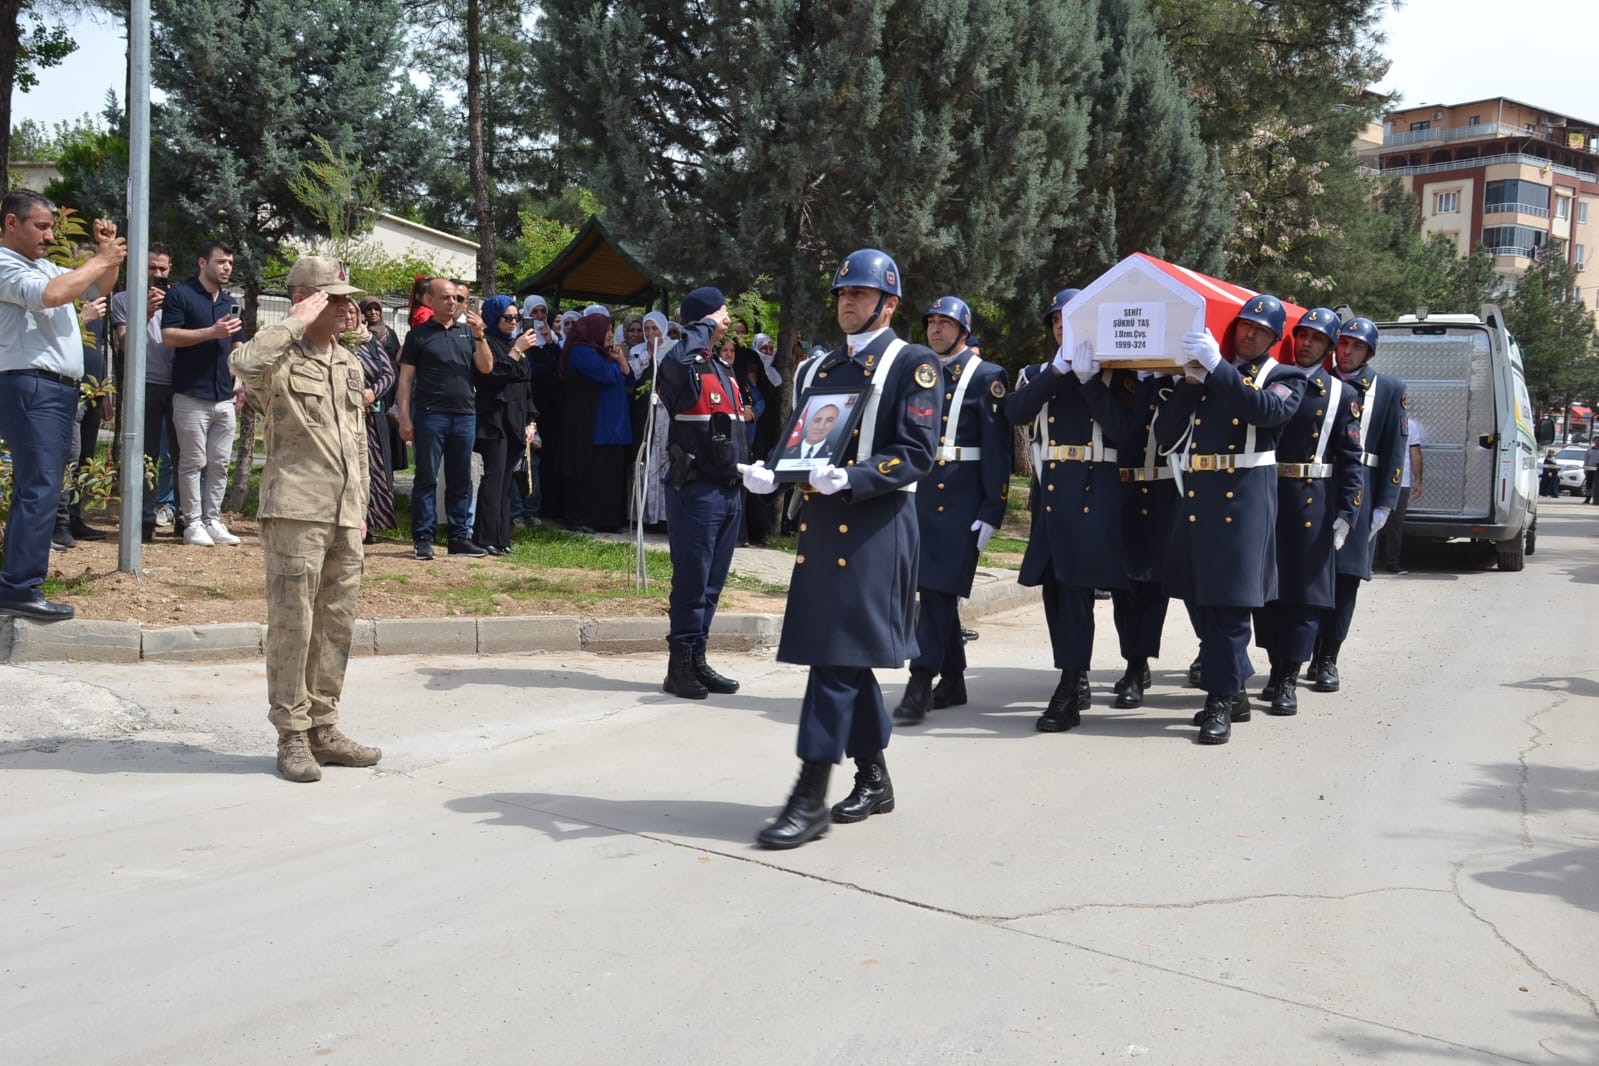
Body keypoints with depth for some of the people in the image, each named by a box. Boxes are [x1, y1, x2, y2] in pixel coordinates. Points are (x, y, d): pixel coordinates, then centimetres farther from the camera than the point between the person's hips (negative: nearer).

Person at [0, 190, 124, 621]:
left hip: (58, 390, 10)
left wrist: (108, 256, 10)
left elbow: (97, 289, 29)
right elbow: (49, 295, -25)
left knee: (39, 488, 10)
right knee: (39, 489, -15)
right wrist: (101, 260, -15)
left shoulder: (45, 266, 20)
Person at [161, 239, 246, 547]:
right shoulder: (180, 295, -2)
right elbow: (169, 336, -13)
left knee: (220, 464, 6)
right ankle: (193, 523, 3)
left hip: (225, 398, 6)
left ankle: (213, 521, 12)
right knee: (193, 463, -3)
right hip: (192, 396, -6)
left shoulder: (229, 302, 18)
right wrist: (213, 332, -16)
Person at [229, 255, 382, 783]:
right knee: (292, 624, -4)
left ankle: (323, 729, 19)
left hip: (346, 516, 7)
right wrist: (297, 322, -19)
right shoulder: (282, 358, -5)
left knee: (337, 625, 10)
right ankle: (292, 735, 3)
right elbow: (246, 365, -31)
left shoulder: (351, 365, 19)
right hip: (296, 511, -7)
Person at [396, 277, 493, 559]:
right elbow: (406, 378, 1)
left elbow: (486, 367, 7)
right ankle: (423, 538, 4)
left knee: (461, 480, 7)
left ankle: (460, 537, 13)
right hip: (430, 415, -4)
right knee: (426, 478, 0)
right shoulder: (419, 334, 3)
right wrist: (405, 417, -7)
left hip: (464, 415, 4)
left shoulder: (467, 332, 14)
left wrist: (480, 335, -7)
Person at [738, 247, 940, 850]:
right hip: (820, 522, 7)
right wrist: (770, 472, -2)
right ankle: (873, 779, 25)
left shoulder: (911, 364, -3)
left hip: (876, 525, -7)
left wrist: (849, 478, -24)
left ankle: (812, 798, -9)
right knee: (845, 658, 12)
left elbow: (917, 454, -11)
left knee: (837, 654, -11)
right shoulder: (818, 368, 18)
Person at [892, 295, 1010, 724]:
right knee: (935, 588, 10)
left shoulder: (986, 377, -2)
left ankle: (921, 683, -12)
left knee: (938, 587, -11)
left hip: (960, 499, -6)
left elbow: (998, 448, -7)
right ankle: (952, 680, 19)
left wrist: (992, 510, -13)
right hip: (920, 494, 6)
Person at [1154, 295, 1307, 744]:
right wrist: (1191, 381, -3)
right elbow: (1166, 435, 7)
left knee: (1230, 601, -7)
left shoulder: (1284, 378, 7)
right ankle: (1235, 692, 22)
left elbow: (1266, 410, -17)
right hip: (1195, 499, 5)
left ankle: (1221, 700, -1)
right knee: (1199, 598, 9)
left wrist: (1217, 366, -23)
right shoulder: (1202, 374, 17)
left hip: (1244, 500, -5)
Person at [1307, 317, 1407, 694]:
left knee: (1345, 577, 0)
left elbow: (1395, 452, 4)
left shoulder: (1390, 390, 7)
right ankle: (1311, 651, 10)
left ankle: (1328, 659, 5)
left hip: (1358, 494, -1)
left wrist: (1383, 506, -3)